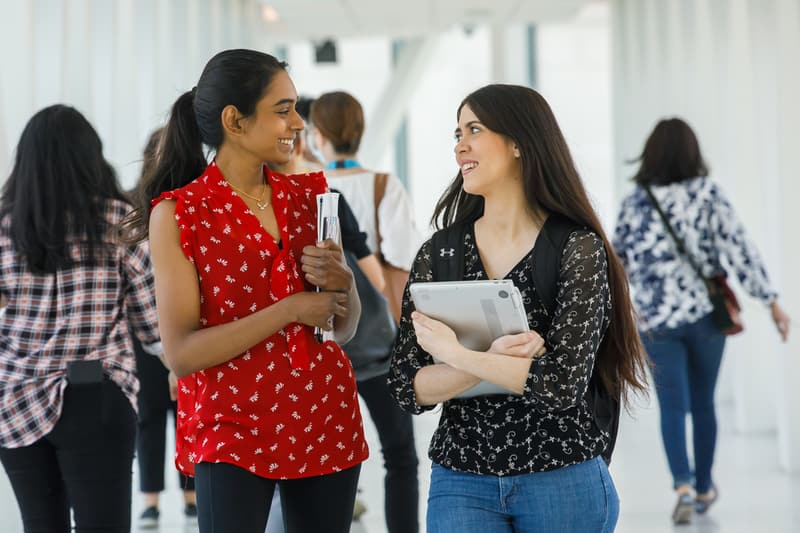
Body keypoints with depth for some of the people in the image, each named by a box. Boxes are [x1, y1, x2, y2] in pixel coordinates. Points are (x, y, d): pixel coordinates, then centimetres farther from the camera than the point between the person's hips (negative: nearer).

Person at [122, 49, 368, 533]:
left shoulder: (308, 196, 6)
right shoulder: (179, 213, -7)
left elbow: (344, 328, 11)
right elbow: (181, 353, -13)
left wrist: (341, 282, -10)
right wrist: (290, 310, -17)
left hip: (326, 424, 5)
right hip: (233, 431, -4)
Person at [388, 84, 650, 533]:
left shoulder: (579, 250, -8)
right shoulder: (438, 254, 2)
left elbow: (563, 385, -18)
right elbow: (408, 389, -4)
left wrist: (456, 354, -15)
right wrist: (494, 360, -19)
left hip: (563, 483, -2)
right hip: (461, 483, 2)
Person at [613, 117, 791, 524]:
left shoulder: (635, 202, -2)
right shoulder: (708, 193, -5)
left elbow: (618, 260, 3)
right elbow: (738, 248, -9)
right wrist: (771, 301, -6)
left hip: (657, 320, -1)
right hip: (706, 313, 1)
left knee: (672, 407, 3)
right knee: (703, 402, 15)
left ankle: (683, 486, -17)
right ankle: (704, 487, 27)